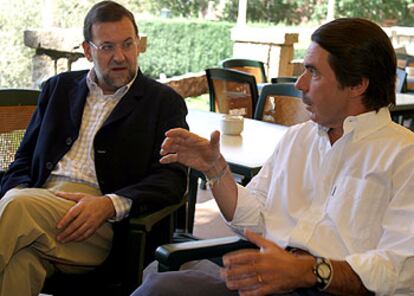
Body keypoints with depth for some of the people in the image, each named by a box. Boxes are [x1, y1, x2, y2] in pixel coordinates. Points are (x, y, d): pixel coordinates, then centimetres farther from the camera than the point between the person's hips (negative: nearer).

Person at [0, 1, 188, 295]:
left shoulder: (164, 102, 10)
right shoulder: (59, 87, 22)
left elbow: (172, 179, 0)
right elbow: (25, 157, 21)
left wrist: (110, 204, -17)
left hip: (103, 223, -3)